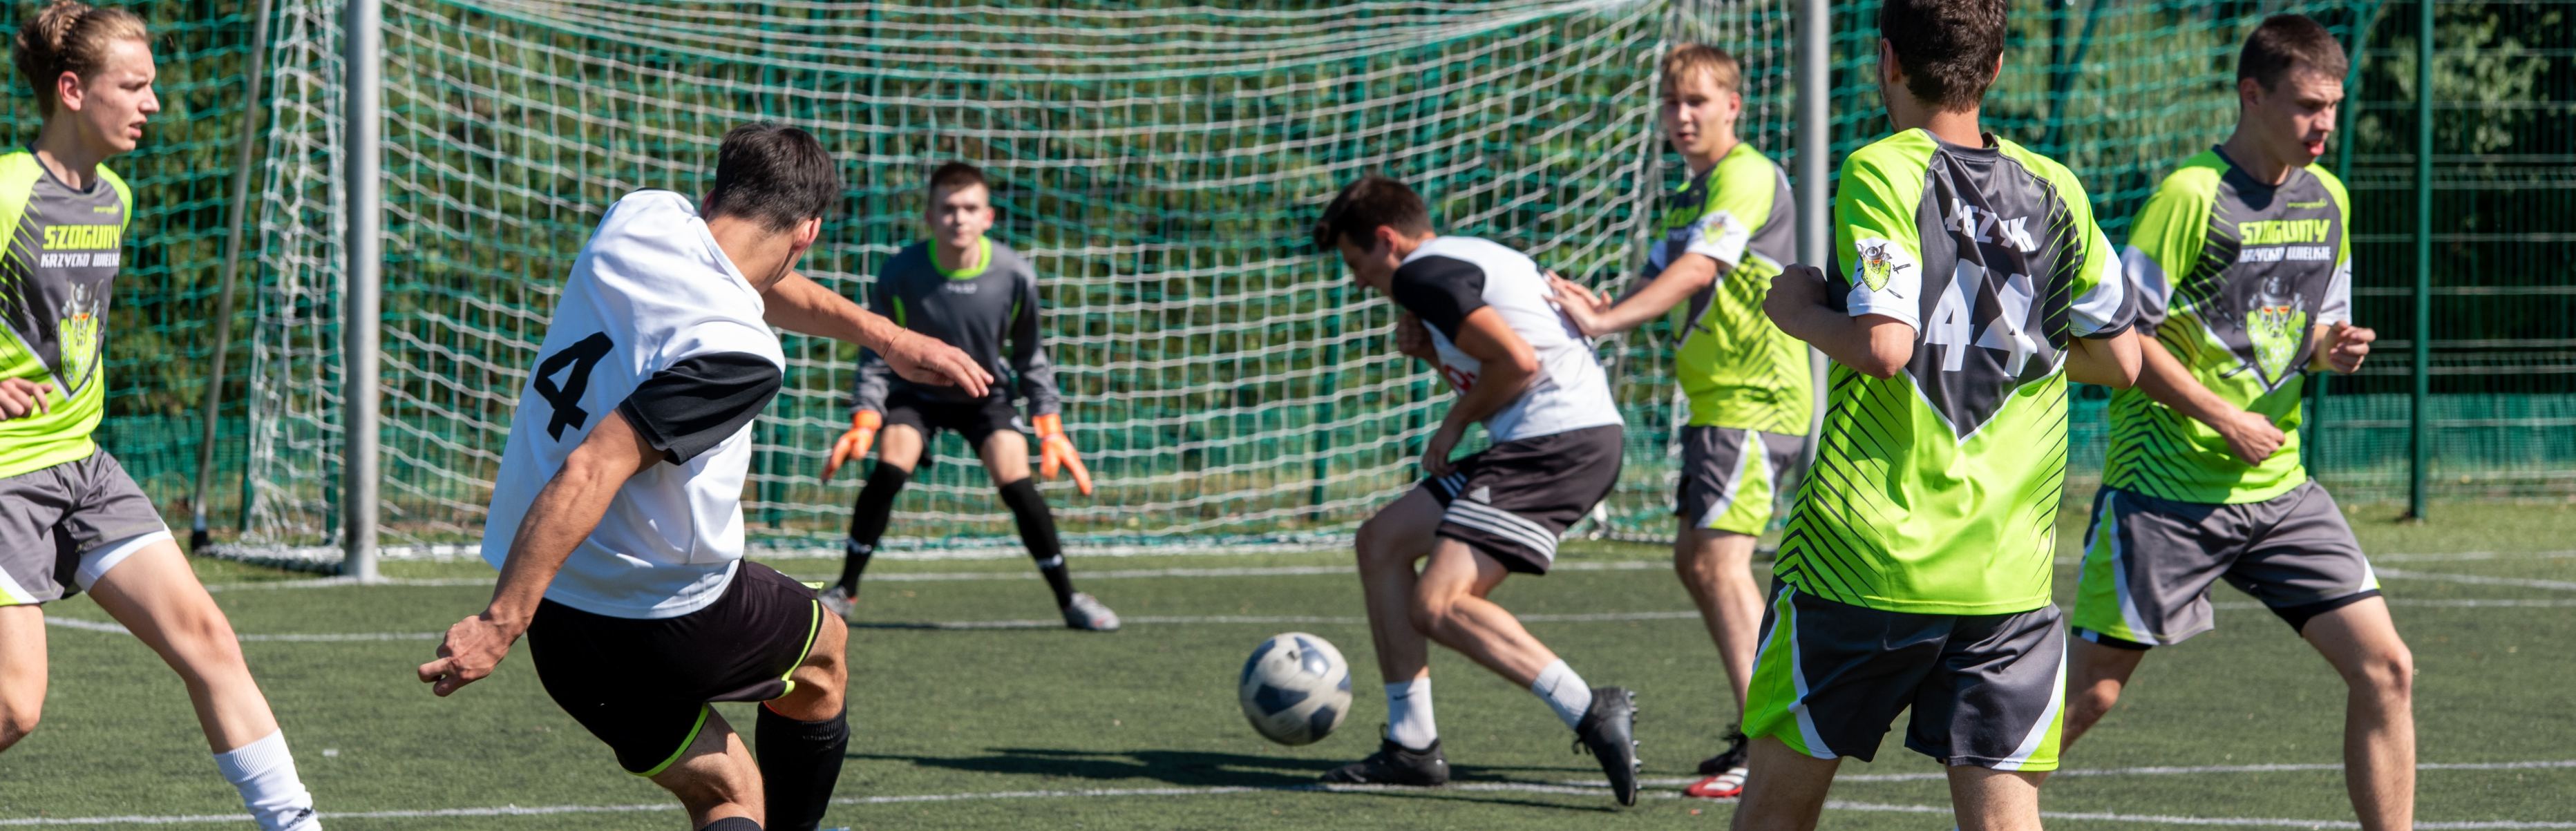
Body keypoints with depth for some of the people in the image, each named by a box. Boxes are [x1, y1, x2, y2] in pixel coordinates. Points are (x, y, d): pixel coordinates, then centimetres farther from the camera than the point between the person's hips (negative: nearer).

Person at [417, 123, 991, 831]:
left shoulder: (642, 217, -1)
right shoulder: (739, 353, -25)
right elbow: (593, 471, -32)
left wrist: (885, 336, 31)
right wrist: (501, 624, -32)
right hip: (672, 625, -7)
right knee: (821, 650, 27)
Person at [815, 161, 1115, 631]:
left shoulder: (1015, 276, -19)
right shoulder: (901, 274, -24)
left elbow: (1030, 357, -3)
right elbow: (877, 356, -13)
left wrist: (1050, 428, -5)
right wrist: (864, 423, -24)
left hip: (985, 394, 1)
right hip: (915, 393, -1)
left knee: (1017, 484, -16)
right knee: (889, 470, -23)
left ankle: (1069, 600, -2)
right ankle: (844, 592, -9)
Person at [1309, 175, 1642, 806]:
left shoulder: (1422, 274, -8)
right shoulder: (1478, 257, 24)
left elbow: (1519, 360, -18)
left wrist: (1456, 423, -3)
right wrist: (1433, 351, 12)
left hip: (1557, 440, -10)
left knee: (1436, 605, -16)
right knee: (1381, 541, 16)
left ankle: (1592, 713, -24)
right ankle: (1412, 747, 16)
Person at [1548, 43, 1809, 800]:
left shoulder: (1748, 177, -12)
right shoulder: (1691, 195, 19)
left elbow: (1696, 271, -23)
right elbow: (1662, 285, 16)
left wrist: (1604, 321, -28)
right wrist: (1592, 308, -3)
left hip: (1757, 401, -10)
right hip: (1717, 399, 11)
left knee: (1721, 559, -17)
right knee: (1695, 560, 14)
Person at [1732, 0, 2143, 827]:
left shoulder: (1881, 173, -7)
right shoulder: (2053, 189, 7)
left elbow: (1884, 346, -19)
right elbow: (2120, 357, 12)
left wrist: (1800, 308, -1)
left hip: (1865, 554, -3)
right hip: (2009, 573, 3)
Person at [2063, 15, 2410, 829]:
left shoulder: (2328, 198, 9)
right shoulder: (2190, 195, -13)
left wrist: (2333, 349, -4)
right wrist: (2226, 419, -14)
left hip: (2279, 488, 6)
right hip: (2165, 487, -6)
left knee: (2385, 669, -3)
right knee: (2089, 691, -3)